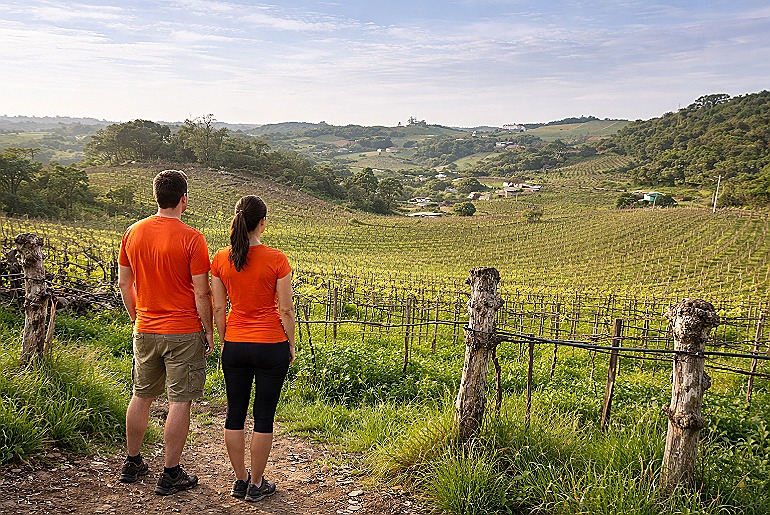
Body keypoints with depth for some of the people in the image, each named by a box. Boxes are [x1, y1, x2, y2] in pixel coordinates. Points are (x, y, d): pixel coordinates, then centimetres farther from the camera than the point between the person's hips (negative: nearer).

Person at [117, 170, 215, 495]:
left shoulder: (133, 233, 2)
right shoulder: (191, 238, -15)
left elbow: (123, 283, 9)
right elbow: (201, 292, -14)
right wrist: (210, 332, -4)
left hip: (145, 331, 6)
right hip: (183, 333, -6)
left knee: (141, 396, 19)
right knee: (179, 402, 3)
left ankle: (132, 463, 32)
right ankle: (170, 475, 11)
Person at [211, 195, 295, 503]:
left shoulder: (220, 259, -3)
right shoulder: (276, 259, -12)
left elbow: (218, 308, 2)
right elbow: (286, 310, -8)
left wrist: (225, 342, 14)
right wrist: (291, 346, 4)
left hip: (235, 346, 3)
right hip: (271, 346, -3)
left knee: (235, 414, 14)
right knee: (264, 416, 7)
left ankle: (240, 480, 25)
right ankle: (256, 485, 17)